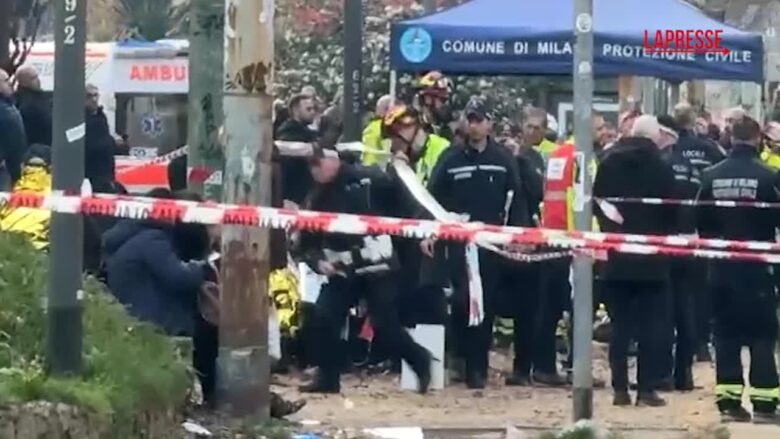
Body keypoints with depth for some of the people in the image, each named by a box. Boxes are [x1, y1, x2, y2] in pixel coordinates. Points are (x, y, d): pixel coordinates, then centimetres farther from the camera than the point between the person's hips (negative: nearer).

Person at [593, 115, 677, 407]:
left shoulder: (608, 162, 2)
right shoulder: (661, 167, -8)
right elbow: (670, 210, -5)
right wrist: (663, 235, 11)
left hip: (616, 257, 3)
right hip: (651, 260, -3)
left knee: (620, 325, 7)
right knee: (650, 326, 2)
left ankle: (620, 388, 3)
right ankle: (647, 389, -1)